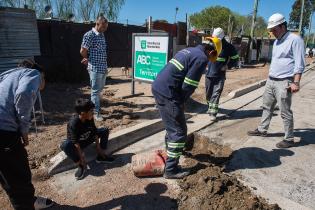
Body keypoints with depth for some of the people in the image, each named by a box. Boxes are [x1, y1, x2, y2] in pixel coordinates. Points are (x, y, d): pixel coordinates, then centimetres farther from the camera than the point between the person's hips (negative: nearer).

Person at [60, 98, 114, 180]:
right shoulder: (73, 123, -33)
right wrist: (82, 157, -32)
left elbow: (95, 132, -6)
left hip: (87, 139, 6)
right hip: (76, 143, -6)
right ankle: (81, 165, -20)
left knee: (105, 130, -5)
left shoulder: (90, 119, -16)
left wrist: (98, 147, -6)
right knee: (65, 145, -39)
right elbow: (75, 143, -33)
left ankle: (101, 156, 0)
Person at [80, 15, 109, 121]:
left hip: (103, 67, 8)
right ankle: (96, 113, 9)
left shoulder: (102, 35, 13)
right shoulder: (89, 35, -11)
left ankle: (96, 108, 30)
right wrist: (89, 60, 5)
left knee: (99, 90, 16)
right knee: (95, 91, 0)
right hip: (95, 68, -7)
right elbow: (83, 51, -11)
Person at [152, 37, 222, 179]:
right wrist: (181, 101, 3)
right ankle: (171, 169, 8)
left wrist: (179, 100, 16)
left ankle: (170, 150, 51)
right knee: (179, 131, 1)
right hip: (168, 93, -10)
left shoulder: (189, 50, 19)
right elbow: (188, 86, -15)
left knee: (171, 124, 28)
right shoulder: (202, 58, -9)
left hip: (158, 87, 10)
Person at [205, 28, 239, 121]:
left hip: (219, 75, -3)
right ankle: (210, 107, 36)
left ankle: (213, 112, -8)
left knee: (216, 94, -9)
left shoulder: (228, 47, -4)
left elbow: (235, 59, 4)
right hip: (209, 74, 4)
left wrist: (227, 66, -11)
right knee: (208, 93, 13)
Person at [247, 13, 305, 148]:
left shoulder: (295, 40, -11)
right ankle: (262, 130, 29)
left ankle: (289, 139, 10)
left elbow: (299, 64, -15)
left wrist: (296, 82, -21)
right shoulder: (276, 41, 15)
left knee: (285, 112, -2)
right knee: (267, 107, 15)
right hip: (271, 81, 9)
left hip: (283, 83, -8)